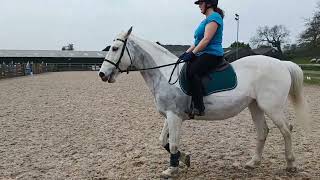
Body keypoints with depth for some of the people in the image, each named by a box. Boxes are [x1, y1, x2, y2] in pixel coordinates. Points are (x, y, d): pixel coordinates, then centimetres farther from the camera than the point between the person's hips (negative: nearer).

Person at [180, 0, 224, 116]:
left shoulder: (214, 17, -7)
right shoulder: (207, 20, 23)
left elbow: (206, 39, -18)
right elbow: (198, 41, 22)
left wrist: (192, 53, -21)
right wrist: (186, 53, 11)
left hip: (212, 54, -10)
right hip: (203, 55, 10)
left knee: (192, 72, -31)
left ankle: (199, 108, -30)